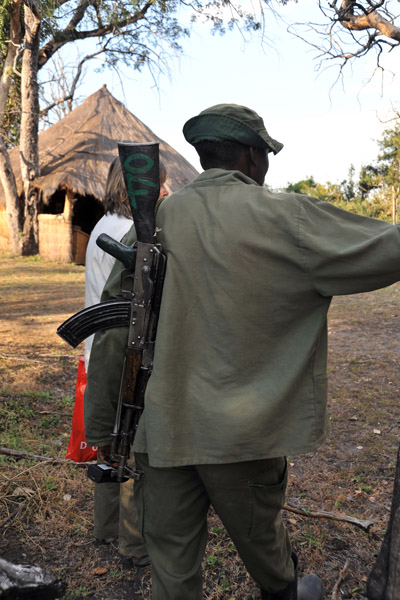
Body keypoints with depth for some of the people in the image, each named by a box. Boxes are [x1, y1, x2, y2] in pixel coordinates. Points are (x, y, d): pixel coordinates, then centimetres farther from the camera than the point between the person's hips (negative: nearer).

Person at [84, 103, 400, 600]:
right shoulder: (286, 219, -12)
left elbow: (111, 336, 2)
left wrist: (101, 428, 12)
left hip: (161, 430, 3)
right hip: (243, 435, -2)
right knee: (261, 537, 25)